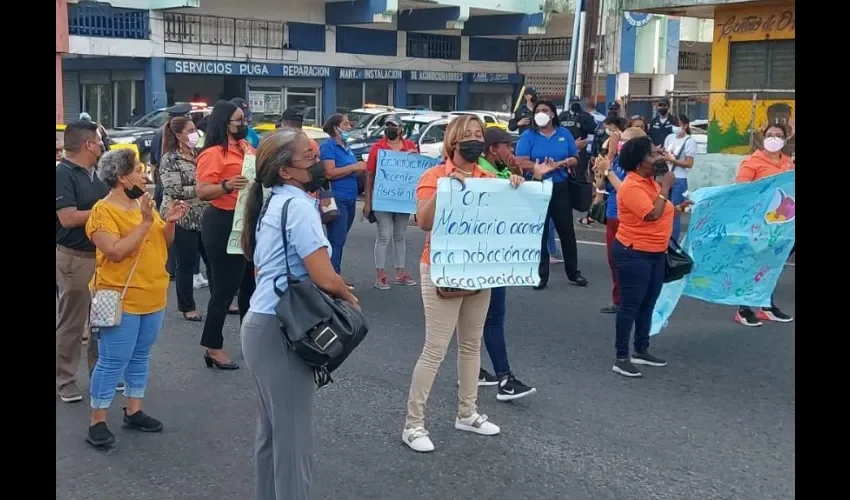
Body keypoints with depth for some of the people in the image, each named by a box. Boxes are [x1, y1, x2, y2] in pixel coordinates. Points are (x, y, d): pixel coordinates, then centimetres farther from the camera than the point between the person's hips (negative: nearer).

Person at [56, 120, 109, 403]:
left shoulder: (96, 173, 8)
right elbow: (68, 218, -23)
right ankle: (65, 380, 14)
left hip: (102, 255, 8)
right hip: (75, 258, -8)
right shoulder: (63, 174, -15)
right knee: (71, 323, 2)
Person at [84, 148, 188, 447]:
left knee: (140, 357, 15)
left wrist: (170, 222, -6)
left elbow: (164, 244, 14)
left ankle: (134, 411, 26)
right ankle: (97, 421, 7)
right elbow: (116, 252, -23)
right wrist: (145, 222, -25)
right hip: (122, 299, -7)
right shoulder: (103, 211, -13)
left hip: (153, 296, 8)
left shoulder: (143, 204, 9)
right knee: (113, 362, -3)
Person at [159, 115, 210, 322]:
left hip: (204, 217, 6)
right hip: (182, 219, -6)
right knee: (186, 264, 3)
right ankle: (188, 307, 16)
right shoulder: (170, 159, -8)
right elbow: (176, 191, -17)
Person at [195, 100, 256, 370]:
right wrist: (227, 186, -37)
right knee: (224, 287, -4)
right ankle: (213, 348, 7)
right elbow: (201, 191, -22)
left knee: (250, 283, 18)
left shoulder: (246, 147, 11)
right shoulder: (213, 153, -14)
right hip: (223, 224, -9)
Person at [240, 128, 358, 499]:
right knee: (293, 436, -1)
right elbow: (326, 279, -22)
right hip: (280, 332, -10)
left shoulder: (273, 204, 13)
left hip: (262, 324, 10)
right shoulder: (298, 205, -16)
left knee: (271, 430, 18)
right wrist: (351, 298, -1)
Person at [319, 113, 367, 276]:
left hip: (350, 199, 9)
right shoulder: (328, 146, -7)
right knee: (337, 241, -11)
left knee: (339, 241, 12)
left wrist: (361, 169, 8)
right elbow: (330, 173, -19)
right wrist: (354, 167, -16)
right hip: (336, 199, -8)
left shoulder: (346, 147, 17)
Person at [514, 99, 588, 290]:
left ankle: (573, 272, 20)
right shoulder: (528, 136, -3)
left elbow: (575, 159, 9)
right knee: (539, 232, 2)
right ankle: (541, 275, 9)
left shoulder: (564, 134, 7)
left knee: (567, 230, 8)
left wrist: (565, 163, -13)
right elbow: (521, 162, -12)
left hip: (560, 188, 3)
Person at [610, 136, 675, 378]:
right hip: (634, 254, -9)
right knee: (630, 305, -5)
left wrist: (677, 207, 4)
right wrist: (665, 187, -19)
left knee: (648, 304, 15)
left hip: (656, 253, 9)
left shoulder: (650, 181, 9)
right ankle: (621, 358, 0)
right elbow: (653, 214, -26)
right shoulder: (631, 187, -20)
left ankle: (641, 351, 26)